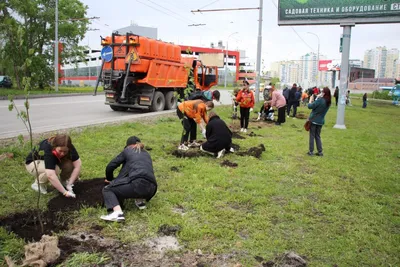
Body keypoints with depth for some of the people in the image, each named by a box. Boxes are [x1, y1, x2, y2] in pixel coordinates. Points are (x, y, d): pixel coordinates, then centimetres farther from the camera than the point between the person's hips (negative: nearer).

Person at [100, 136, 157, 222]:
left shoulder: (127, 150, 18)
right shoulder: (147, 154, 31)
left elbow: (110, 166, 16)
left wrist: (109, 179, 37)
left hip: (137, 184, -6)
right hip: (151, 188, 6)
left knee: (107, 189, 14)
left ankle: (118, 213, -12)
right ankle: (141, 200, 18)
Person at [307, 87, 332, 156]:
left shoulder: (320, 100, -20)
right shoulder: (328, 102, 4)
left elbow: (310, 106, -17)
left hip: (313, 120, -6)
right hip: (321, 121, 6)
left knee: (312, 136, 4)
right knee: (318, 136, 16)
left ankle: (311, 151, 9)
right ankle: (320, 152, 16)